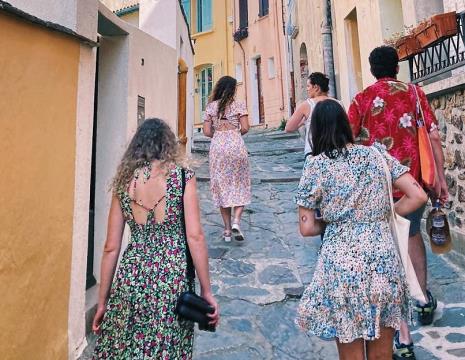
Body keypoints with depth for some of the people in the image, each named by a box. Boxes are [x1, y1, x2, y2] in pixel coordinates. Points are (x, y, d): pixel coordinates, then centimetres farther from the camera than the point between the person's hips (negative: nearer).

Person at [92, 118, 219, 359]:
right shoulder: (182, 177, -4)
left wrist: (102, 301, 13)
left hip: (131, 277, 3)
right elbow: (194, 237, -10)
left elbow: (111, 248, 4)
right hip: (173, 278, -2)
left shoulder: (124, 181, 4)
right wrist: (206, 290, -2)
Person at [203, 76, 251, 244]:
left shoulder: (211, 106, 6)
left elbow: (206, 131, 2)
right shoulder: (239, 105, 0)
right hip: (236, 146, -2)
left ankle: (227, 229, 12)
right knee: (240, 186, 9)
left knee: (221, 187, 9)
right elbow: (245, 128, -5)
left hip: (217, 147, 2)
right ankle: (236, 222, -10)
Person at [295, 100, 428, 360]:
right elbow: (418, 196, 1)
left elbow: (307, 228, -5)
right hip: (385, 262, 3)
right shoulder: (376, 154, 3)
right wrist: (385, 217, 11)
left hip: (342, 265, -3)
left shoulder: (316, 165, -5)